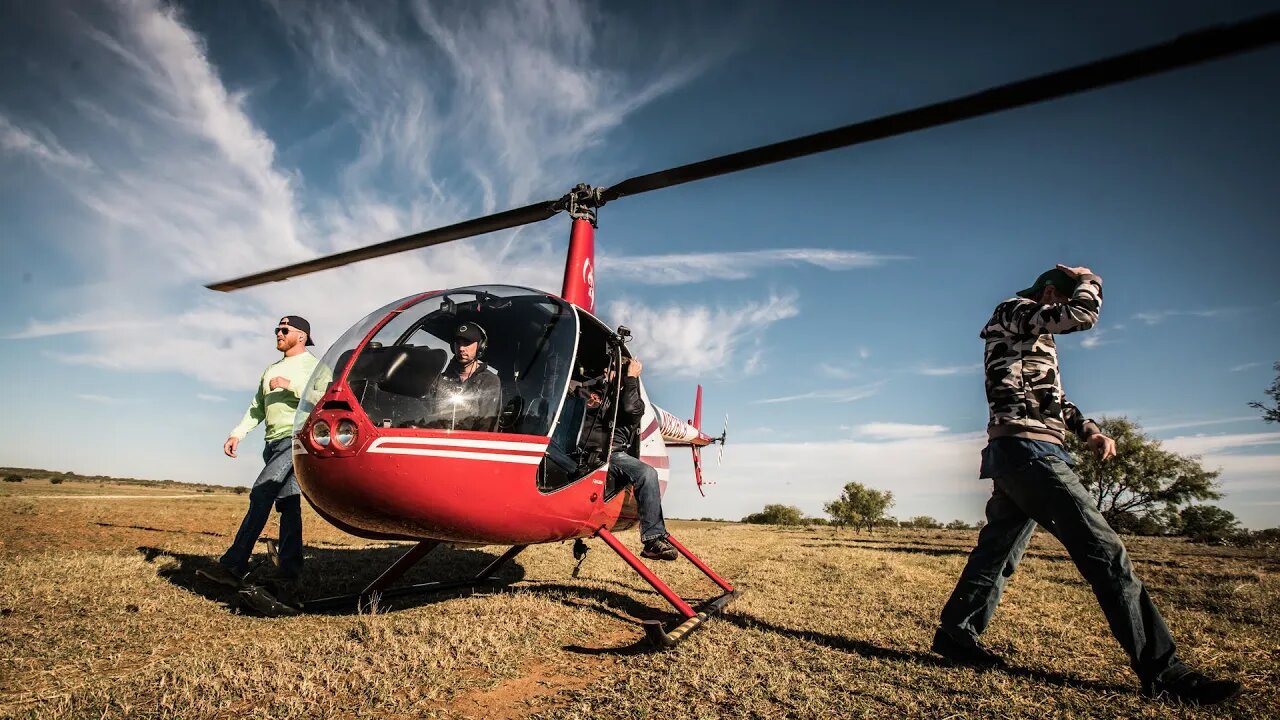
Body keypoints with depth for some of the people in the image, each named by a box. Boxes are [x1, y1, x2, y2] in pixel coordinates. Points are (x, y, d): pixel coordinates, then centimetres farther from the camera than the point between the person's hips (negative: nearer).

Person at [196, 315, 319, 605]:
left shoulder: (312, 365, 0)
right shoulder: (271, 369, 26)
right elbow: (257, 406, 24)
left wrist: (291, 385, -20)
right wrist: (237, 434, 12)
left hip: (297, 439, -8)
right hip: (273, 443, 8)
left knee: (261, 494, -19)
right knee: (287, 504, 5)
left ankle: (233, 566, -20)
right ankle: (288, 575, 4)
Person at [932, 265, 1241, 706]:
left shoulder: (1033, 335, 27)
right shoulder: (1013, 312, -2)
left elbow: (1054, 398, 27)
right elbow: (1084, 312, -16)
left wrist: (1090, 431, 11)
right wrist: (1088, 280, 6)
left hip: (1016, 456, 11)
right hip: (1029, 451, -11)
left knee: (998, 552, 14)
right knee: (1105, 552, -9)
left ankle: (956, 636, 21)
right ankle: (1163, 672, -4)